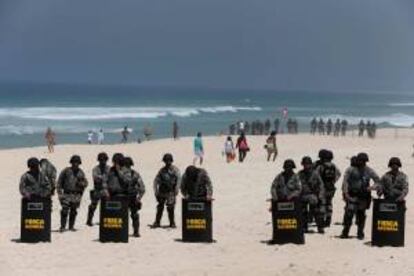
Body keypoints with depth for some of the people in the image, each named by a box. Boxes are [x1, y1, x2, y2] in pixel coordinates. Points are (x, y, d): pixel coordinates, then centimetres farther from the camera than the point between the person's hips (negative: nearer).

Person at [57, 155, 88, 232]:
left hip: (76, 195, 3)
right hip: (67, 194, -3)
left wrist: (82, 183, -9)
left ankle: (71, 226, 17)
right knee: (65, 210, -10)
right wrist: (60, 193, -4)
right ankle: (62, 226, -5)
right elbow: (59, 182, 2)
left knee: (73, 211, 7)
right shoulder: (66, 171, -1)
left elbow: (85, 183, 15)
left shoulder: (81, 172, 10)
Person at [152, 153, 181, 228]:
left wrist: (176, 190, -16)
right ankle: (157, 222, 10)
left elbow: (179, 179, -7)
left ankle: (172, 223, 3)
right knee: (160, 207, 4)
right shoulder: (162, 170, 13)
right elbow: (156, 180, 15)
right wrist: (156, 190, 6)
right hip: (162, 191, 4)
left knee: (170, 208, -7)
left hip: (171, 192, -4)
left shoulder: (175, 170, 1)